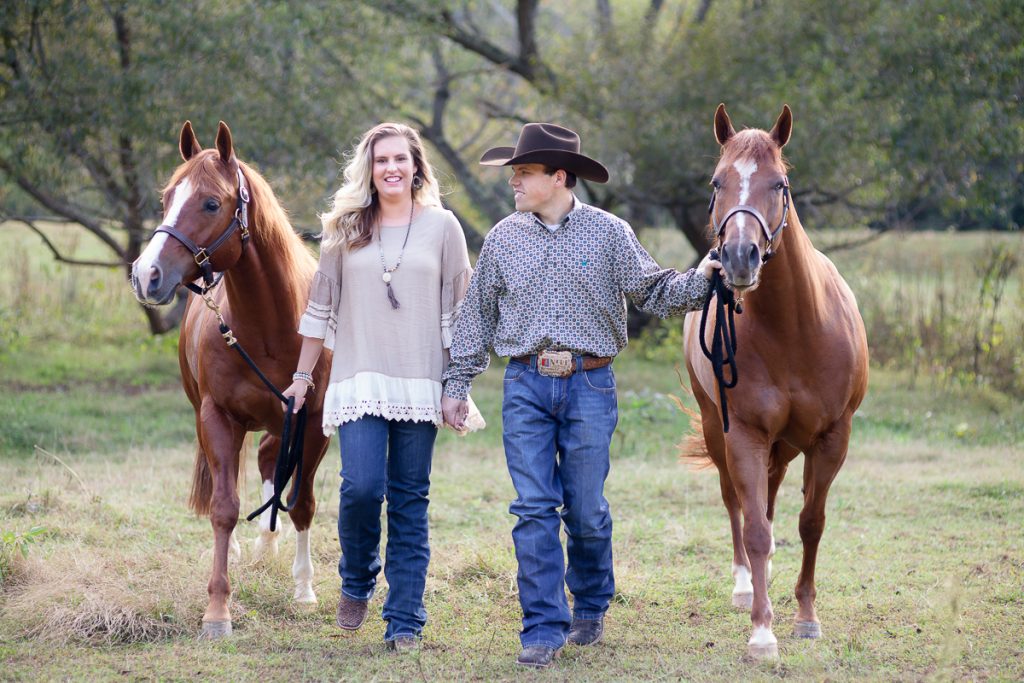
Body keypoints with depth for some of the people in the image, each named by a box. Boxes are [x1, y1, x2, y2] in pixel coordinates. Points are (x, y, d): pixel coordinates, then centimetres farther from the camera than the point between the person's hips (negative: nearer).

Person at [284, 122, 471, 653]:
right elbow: (320, 307, 12)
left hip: (420, 384, 0)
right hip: (360, 382, 0)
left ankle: (405, 622, 8)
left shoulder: (443, 227, 5)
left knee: (410, 501, 1)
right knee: (362, 487, -14)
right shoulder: (345, 230, 8)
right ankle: (357, 581, 15)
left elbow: (458, 314, 5)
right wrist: (302, 376, 11)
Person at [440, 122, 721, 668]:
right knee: (533, 510, -4)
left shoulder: (608, 233, 1)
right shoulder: (503, 239, 7)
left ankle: (591, 608, 28)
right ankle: (543, 629, -1)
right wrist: (456, 384, 9)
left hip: (589, 384, -1)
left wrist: (698, 281, -18)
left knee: (585, 510, 5)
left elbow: (653, 291, 1)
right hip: (525, 384, 1)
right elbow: (477, 316, 12)